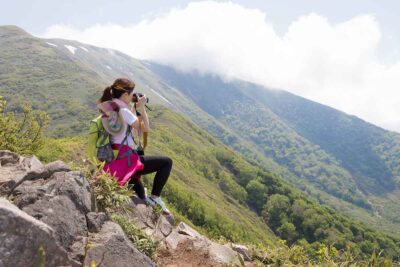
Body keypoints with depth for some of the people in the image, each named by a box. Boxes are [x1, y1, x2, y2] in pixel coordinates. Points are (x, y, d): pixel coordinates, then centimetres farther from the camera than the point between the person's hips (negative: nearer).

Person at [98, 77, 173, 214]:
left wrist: (134, 108, 18)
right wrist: (142, 107, 3)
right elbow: (145, 128, -6)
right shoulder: (124, 111, -14)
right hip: (124, 161, -10)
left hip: (112, 163, 10)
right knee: (167, 162, -3)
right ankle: (154, 198, 2)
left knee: (137, 185, 34)